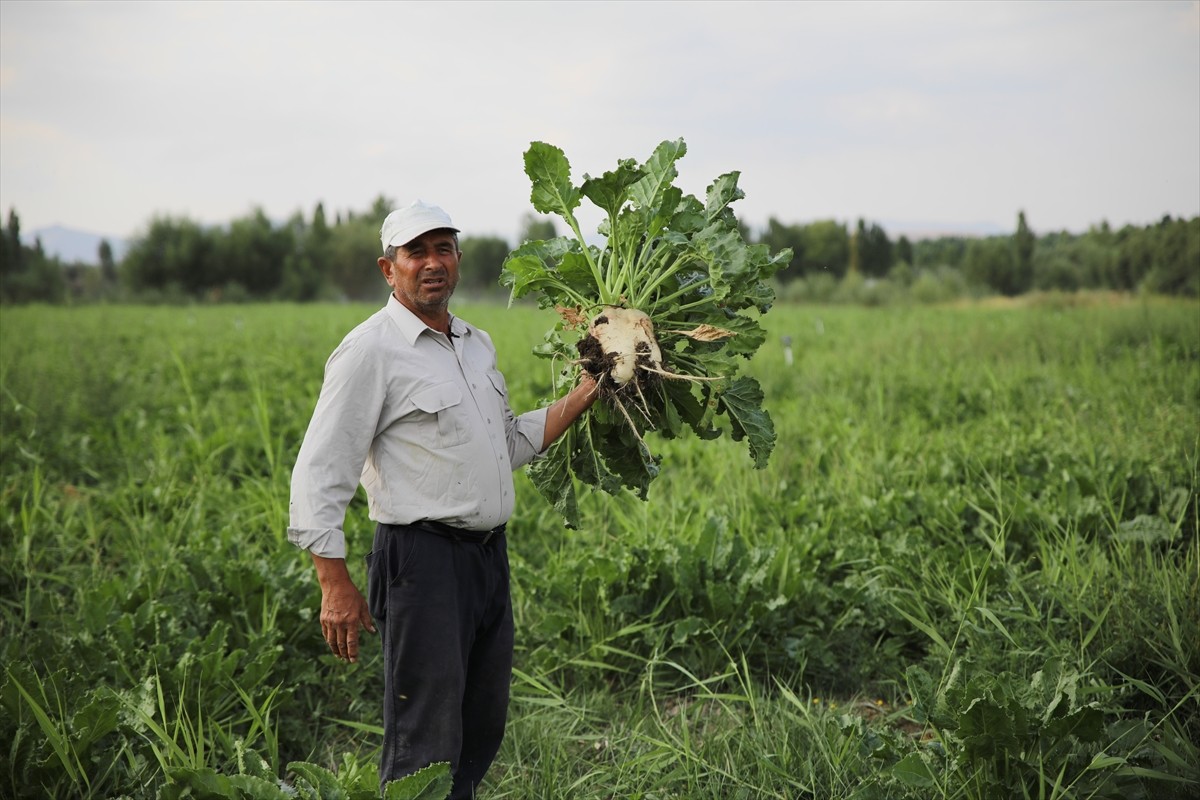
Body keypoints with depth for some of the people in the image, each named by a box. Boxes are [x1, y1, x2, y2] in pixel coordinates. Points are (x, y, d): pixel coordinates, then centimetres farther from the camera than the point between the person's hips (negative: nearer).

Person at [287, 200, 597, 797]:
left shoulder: (478, 344, 15)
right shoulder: (371, 351, -10)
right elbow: (319, 474, -13)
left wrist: (583, 396, 12)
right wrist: (335, 585, -18)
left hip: (489, 556, 8)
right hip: (423, 560, -8)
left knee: (480, 734, 17)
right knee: (426, 747, -5)